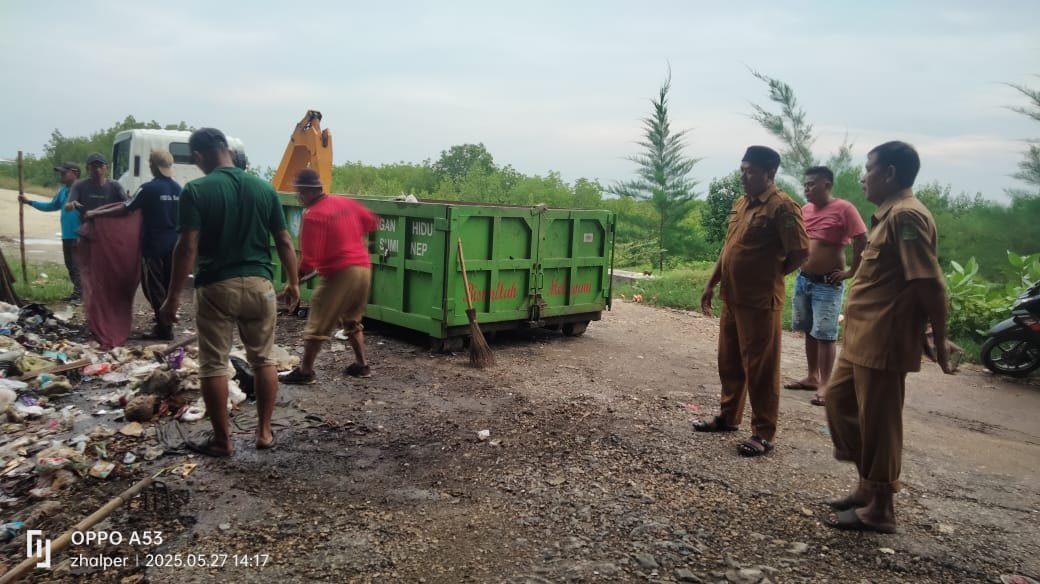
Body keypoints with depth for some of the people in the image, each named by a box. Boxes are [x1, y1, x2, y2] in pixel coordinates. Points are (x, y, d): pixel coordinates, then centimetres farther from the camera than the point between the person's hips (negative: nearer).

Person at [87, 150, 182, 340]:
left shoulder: (148, 188, -12)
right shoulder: (177, 189, 6)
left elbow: (125, 209, -8)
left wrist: (96, 214, 3)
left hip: (154, 246, -6)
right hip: (172, 245, 6)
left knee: (154, 288, 0)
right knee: (168, 287, 15)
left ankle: (164, 330, 0)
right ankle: (165, 325, 23)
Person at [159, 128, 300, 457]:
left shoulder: (196, 191, -8)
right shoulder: (264, 188, 3)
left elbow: (187, 248, -13)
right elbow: (284, 241, 5)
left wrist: (173, 297, -8)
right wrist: (293, 282, 15)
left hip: (216, 287, -3)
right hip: (258, 284, 3)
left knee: (214, 365, 8)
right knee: (263, 360, 15)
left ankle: (222, 440, 15)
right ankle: (264, 432, 20)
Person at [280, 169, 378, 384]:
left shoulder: (313, 216, -12)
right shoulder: (346, 202, 9)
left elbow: (310, 258, -15)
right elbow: (372, 222, 22)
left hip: (339, 273, -7)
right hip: (363, 268, 8)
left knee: (317, 324, 2)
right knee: (352, 321, 22)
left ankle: (305, 371, 7)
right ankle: (361, 365, 24)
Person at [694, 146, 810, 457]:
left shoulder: (782, 207, -14)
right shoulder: (741, 204, 13)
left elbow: (800, 252, -16)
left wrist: (771, 276, -1)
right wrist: (712, 284, 17)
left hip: (760, 301, -8)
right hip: (732, 298, 8)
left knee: (760, 369, 0)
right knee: (729, 362, 17)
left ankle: (763, 433, 11)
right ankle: (728, 416, 33)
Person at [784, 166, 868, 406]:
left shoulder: (843, 209, -13)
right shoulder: (805, 209, 8)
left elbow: (863, 241, -15)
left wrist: (851, 272, -13)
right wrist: (798, 265, 10)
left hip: (828, 283, -7)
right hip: (803, 279, 7)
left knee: (825, 335, -5)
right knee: (809, 331, 14)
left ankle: (824, 385, 1)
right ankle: (812, 377, 25)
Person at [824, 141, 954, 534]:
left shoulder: (906, 215, -17)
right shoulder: (890, 213, 15)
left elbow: (930, 284, -20)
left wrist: (939, 340, -15)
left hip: (883, 342, -11)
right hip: (862, 338, 11)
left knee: (878, 423, 0)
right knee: (839, 399, 18)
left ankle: (879, 509, 15)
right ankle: (868, 485, 30)